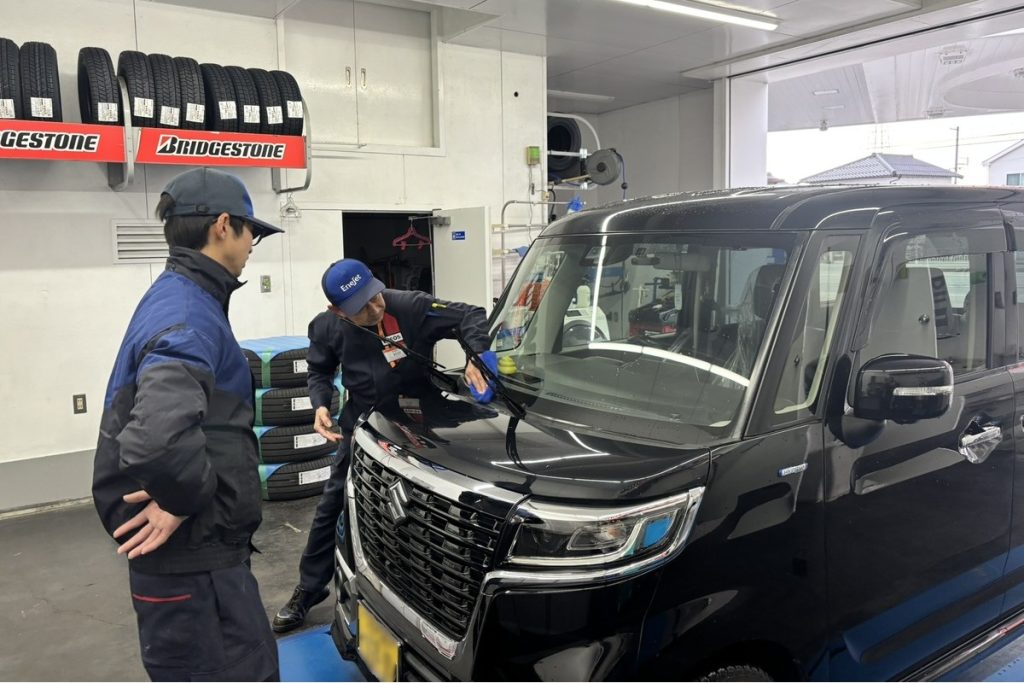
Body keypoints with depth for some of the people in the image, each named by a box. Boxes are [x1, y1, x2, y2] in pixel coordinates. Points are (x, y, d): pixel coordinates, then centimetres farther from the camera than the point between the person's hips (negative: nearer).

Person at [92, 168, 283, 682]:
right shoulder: (189, 312, -22)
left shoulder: (178, 297, 10)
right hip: (192, 556, -10)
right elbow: (160, 437, -40)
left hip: (195, 548, 10)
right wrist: (187, 500, -21)